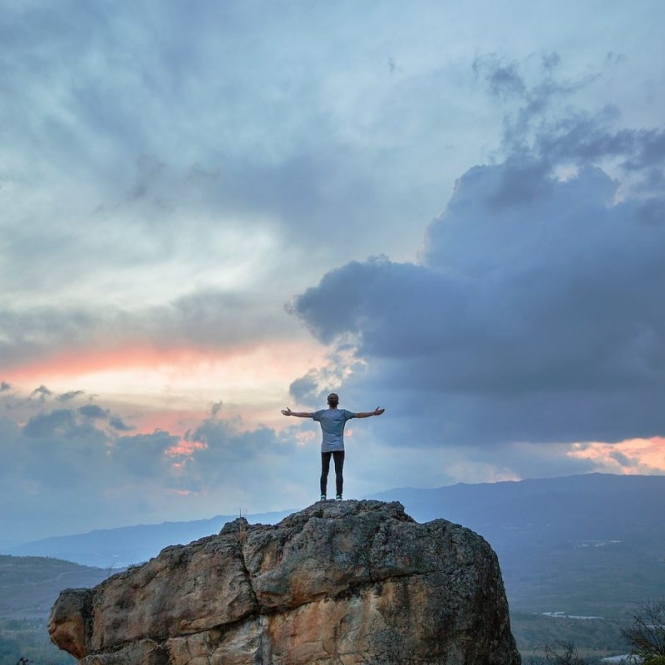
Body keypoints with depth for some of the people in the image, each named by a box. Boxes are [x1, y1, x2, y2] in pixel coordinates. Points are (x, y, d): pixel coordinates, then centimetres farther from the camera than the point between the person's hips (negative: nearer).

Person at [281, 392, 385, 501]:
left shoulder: (322, 413, 10)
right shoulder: (343, 413, 6)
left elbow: (306, 414, 14)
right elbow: (359, 415, 3)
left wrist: (290, 413, 22)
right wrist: (374, 413, 6)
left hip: (325, 448, 2)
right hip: (339, 447, -2)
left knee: (324, 472, 5)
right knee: (339, 472, -4)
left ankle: (323, 496, 2)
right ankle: (339, 496, -10)